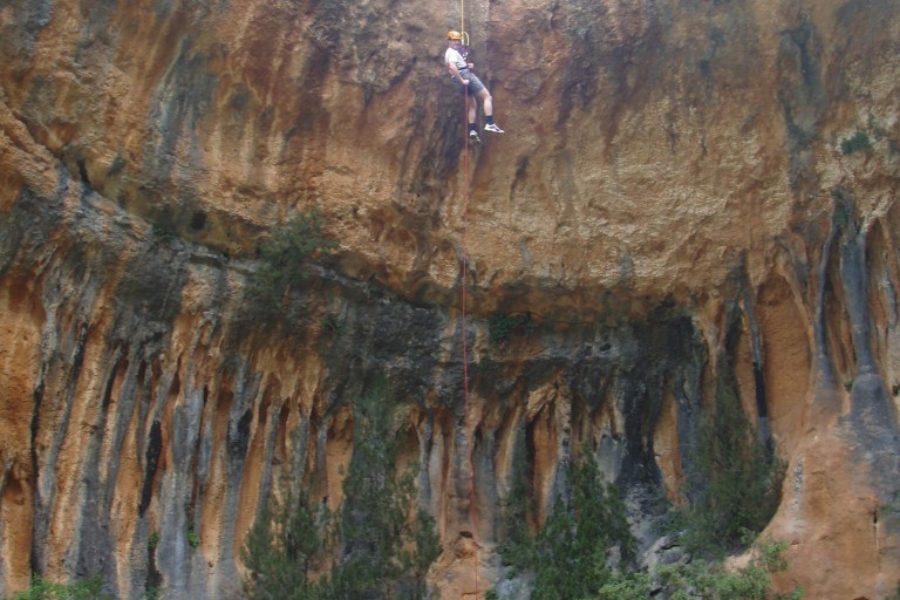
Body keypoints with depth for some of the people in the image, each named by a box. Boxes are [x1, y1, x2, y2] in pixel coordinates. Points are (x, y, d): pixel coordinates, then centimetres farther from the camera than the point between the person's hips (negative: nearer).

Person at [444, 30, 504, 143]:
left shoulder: (449, 52, 21)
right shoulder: (453, 52, -11)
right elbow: (452, 67, -29)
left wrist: (468, 65, 10)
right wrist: (462, 80, -26)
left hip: (460, 80, 10)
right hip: (466, 75, -10)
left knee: (472, 105, 16)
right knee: (487, 97, -8)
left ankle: (472, 130, 9)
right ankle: (489, 123, -18)